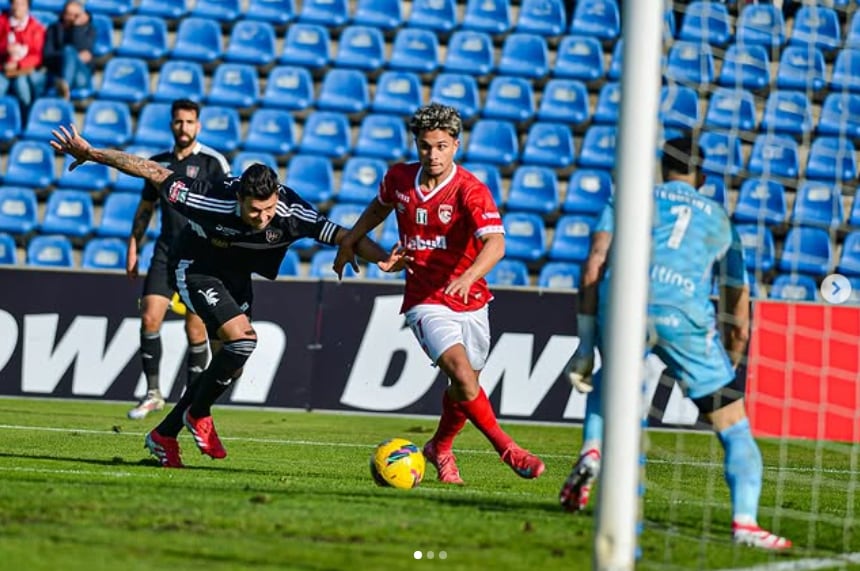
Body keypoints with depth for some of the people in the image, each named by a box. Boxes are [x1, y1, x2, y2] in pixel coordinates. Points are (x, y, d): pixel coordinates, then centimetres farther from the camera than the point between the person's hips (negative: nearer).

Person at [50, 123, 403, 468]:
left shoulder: (291, 212, -29)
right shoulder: (212, 200, -36)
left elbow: (340, 235, -26)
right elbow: (153, 172, -27)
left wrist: (381, 258, -43)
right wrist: (91, 154, -23)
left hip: (236, 276, 6)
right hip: (195, 269, -6)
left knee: (231, 365, 9)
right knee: (243, 339, -25)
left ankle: (163, 436, 23)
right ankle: (197, 415, -3)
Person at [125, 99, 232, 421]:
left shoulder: (213, 162, -3)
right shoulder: (158, 163, 11)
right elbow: (145, 208, 19)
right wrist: (133, 249, 14)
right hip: (166, 252, 4)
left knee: (195, 330, -3)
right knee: (149, 319, -9)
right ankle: (152, 393, 2)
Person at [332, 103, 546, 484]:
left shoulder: (470, 191, -17)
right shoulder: (399, 179, -3)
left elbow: (495, 243, -32)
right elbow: (380, 206, 23)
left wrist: (469, 276, -49)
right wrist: (349, 242, 24)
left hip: (468, 301, 0)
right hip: (425, 301, 0)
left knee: (464, 386, 11)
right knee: (461, 371, -23)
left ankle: (440, 449, 39)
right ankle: (507, 449, -15)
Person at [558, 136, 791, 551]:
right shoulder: (719, 219, 28)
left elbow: (594, 266, 12)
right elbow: (738, 316, 26)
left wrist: (585, 345, 12)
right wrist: (730, 372, 37)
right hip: (683, 314, -1)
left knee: (607, 383, 35)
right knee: (734, 427, 8)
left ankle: (592, 452, 11)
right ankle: (744, 521, -9)